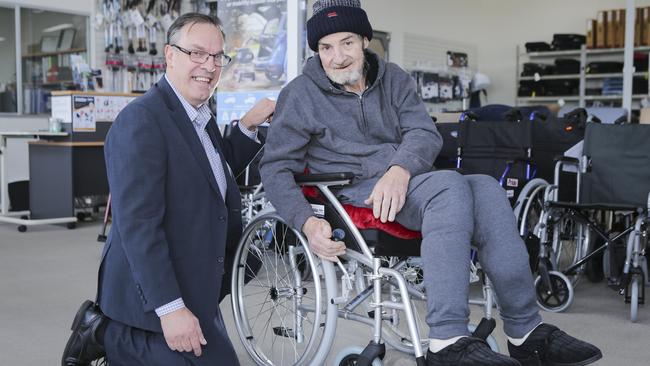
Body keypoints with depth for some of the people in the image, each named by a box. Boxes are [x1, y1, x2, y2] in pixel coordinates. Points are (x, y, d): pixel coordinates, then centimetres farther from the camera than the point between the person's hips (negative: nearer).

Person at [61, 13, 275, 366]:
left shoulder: (201, 116, 9)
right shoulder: (141, 120, -20)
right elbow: (137, 223, -25)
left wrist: (248, 126, 10)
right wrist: (170, 309, -27)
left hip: (195, 289, 10)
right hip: (156, 296, -9)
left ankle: (107, 334, 18)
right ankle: (110, 336, 2)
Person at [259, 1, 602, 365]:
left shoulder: (392, 78, 15)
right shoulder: (300, 95, 5)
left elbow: (426, 134, 2)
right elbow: (275, 167, 0)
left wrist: (400, 169, -22)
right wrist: (307, 221, -18)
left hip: (404, 181, 5)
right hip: (355, 192, -5)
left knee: (486, 188, -26)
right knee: (450, 184, -33)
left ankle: (526, 332, -22)